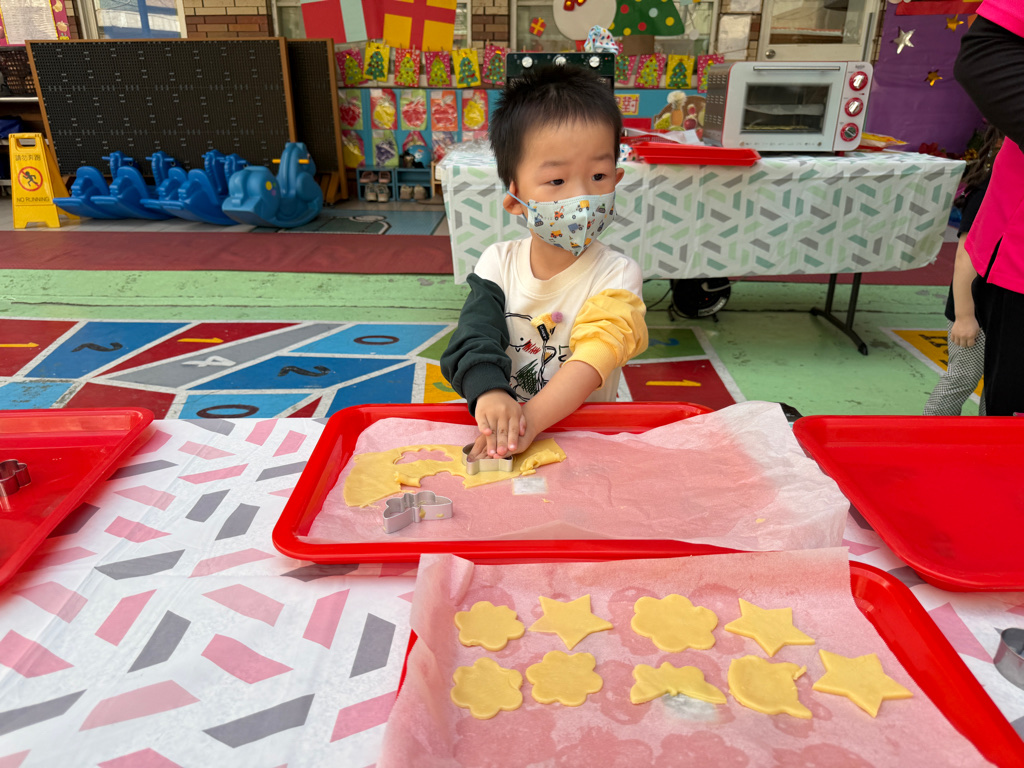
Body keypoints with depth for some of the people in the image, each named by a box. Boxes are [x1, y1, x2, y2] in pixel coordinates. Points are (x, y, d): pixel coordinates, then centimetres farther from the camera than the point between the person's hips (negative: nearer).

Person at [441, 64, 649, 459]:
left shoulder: (617, 275, -7)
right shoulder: (498, 263, 1)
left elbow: (595, 357, -21)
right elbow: (474, 336, -12)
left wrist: (531, 417, -36)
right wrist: (488, 393, -34)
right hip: (500, 430, 1)